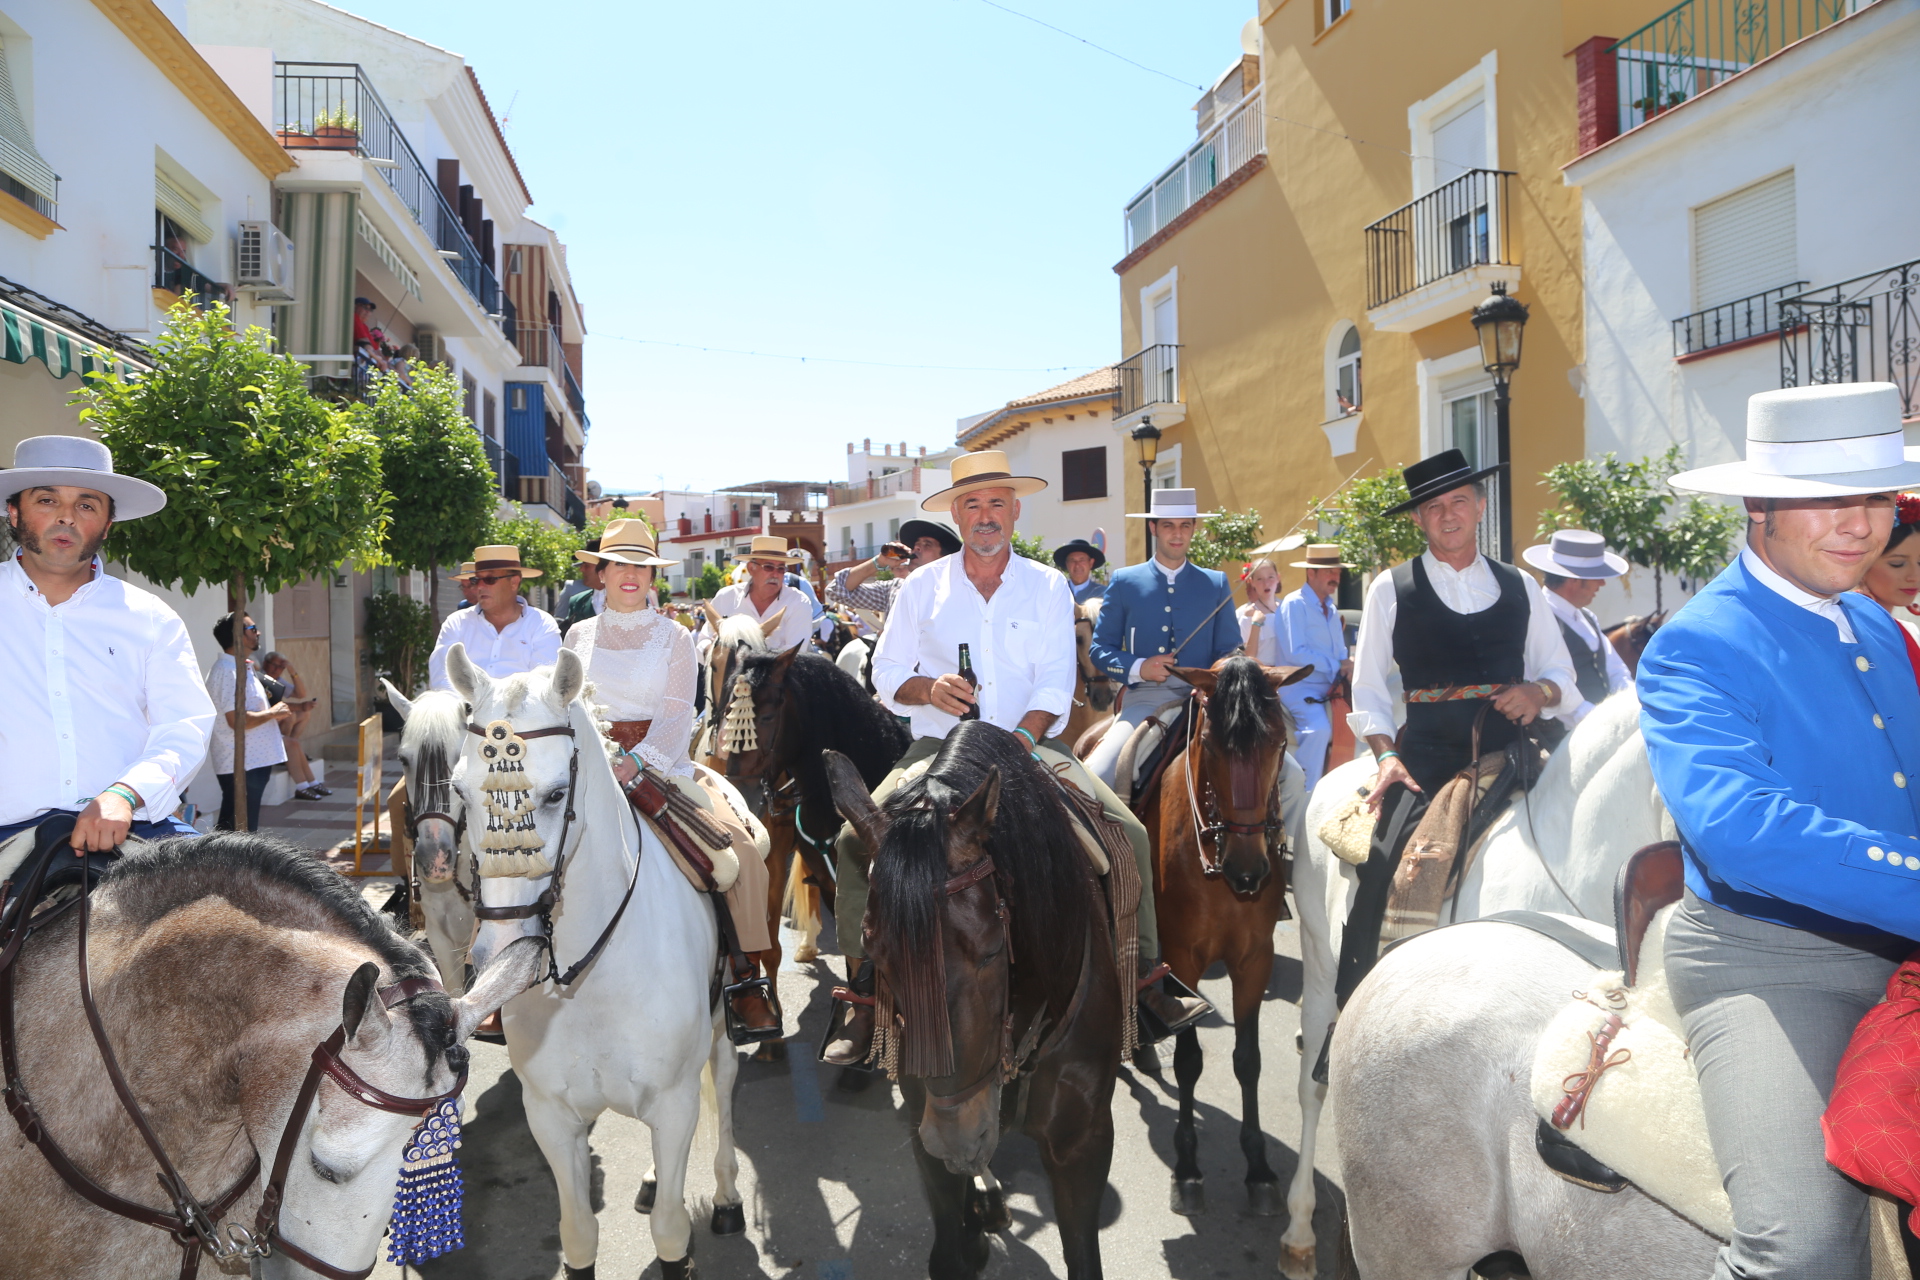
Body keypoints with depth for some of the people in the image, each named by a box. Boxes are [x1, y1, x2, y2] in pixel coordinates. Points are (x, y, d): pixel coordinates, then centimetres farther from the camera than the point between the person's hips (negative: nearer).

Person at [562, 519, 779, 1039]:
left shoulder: (674, 637, 7)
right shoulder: (579, 635, 15)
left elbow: (676, 715, -6)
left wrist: (634, 763, -23)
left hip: (663, 764, -1)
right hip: (593, 765, 2)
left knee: (739, 843, -22)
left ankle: (743, 979, -9)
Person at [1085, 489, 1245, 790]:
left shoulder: (1216, 584, 14)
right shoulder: (1123, 582, 10)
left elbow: (1230, 651, 11)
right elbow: (1100, 648, 9)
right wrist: (1137, 668, -10)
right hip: (1144, 699, -1)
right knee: (1094, 777, -24)